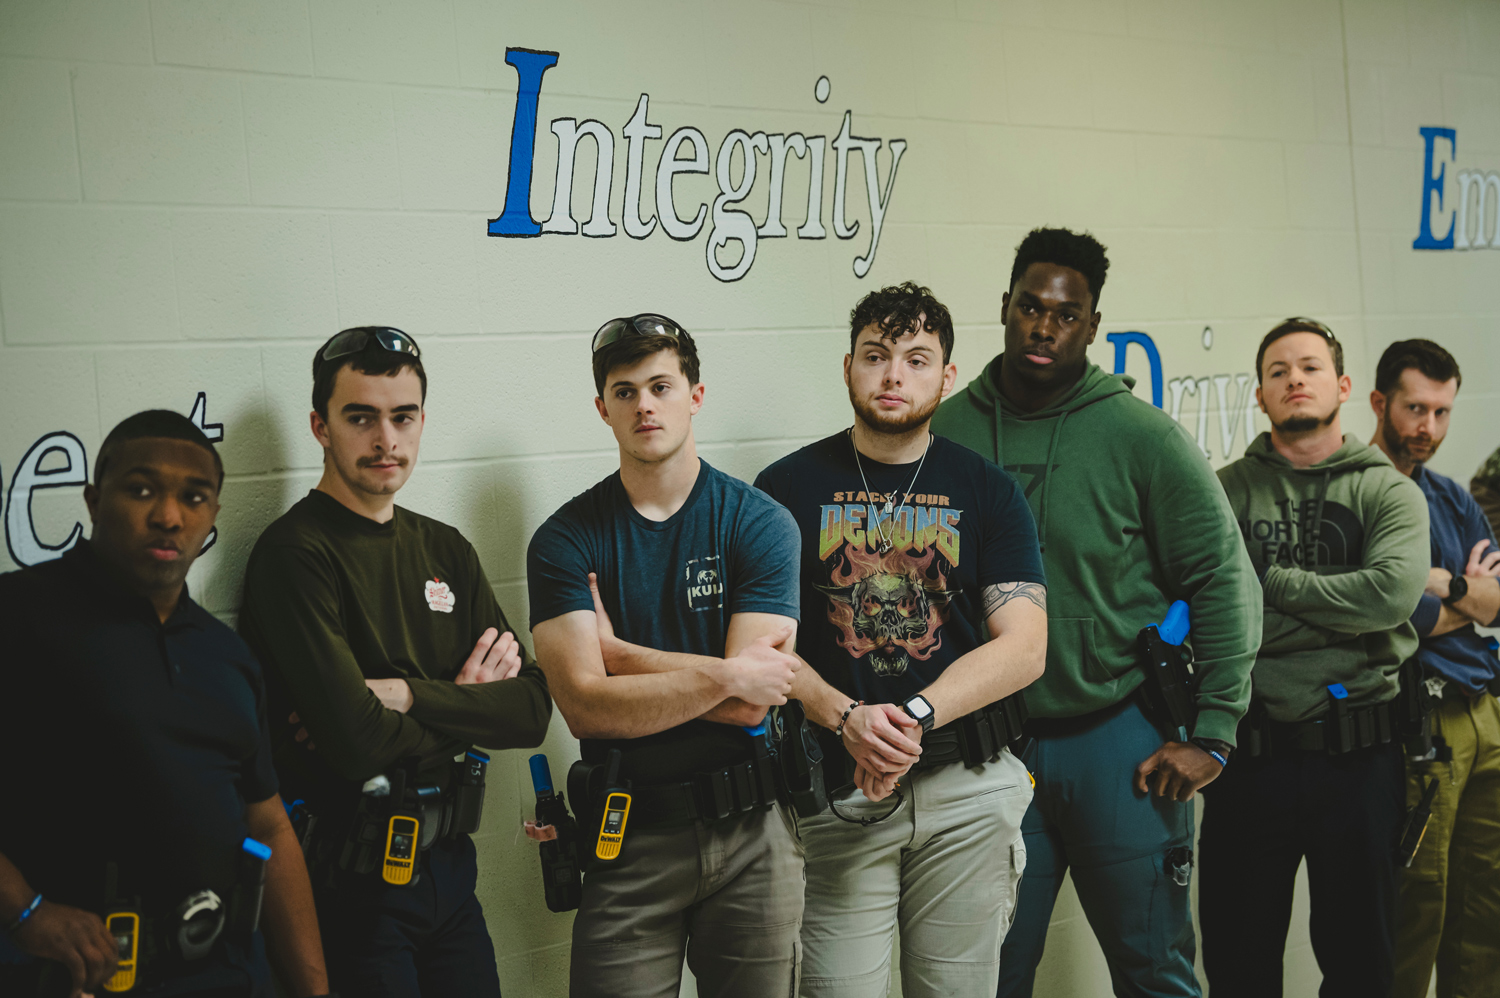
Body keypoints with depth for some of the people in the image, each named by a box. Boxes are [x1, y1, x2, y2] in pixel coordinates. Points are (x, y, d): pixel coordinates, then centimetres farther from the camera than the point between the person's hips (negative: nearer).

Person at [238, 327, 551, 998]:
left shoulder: (444, 550, 10)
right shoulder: (295, 553, -13)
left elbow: (531, 709, 0)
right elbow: (357, 738, -24)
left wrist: (404, 695, -15)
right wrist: (462, 706, -6)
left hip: (449, 860, 7)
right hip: (353, 876, -6)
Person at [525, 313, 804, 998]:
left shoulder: (759, 523, -3)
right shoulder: (565, 539, -2)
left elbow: (751, 703, -12)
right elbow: (584, 706, -13)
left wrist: (618, 653, -9)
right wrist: (725, 676, -16)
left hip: (751, 832, 1)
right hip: (629, 837, 0)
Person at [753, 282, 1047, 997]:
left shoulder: (987, 490, 5)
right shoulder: (789, 487, 3)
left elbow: (1023, 648, -3)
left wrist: (911, 718, -17)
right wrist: (847, 718, -19)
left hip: (966, 788, 1)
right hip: (832, 790, -1)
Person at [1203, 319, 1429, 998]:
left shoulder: (1389, 492, 4)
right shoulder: (1226, 492, 6)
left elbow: (1393, 592, -15)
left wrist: (1272, 580, -10)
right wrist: (1338, 613, -15)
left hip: (1358, 756, 0)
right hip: (1251, 753, 0)